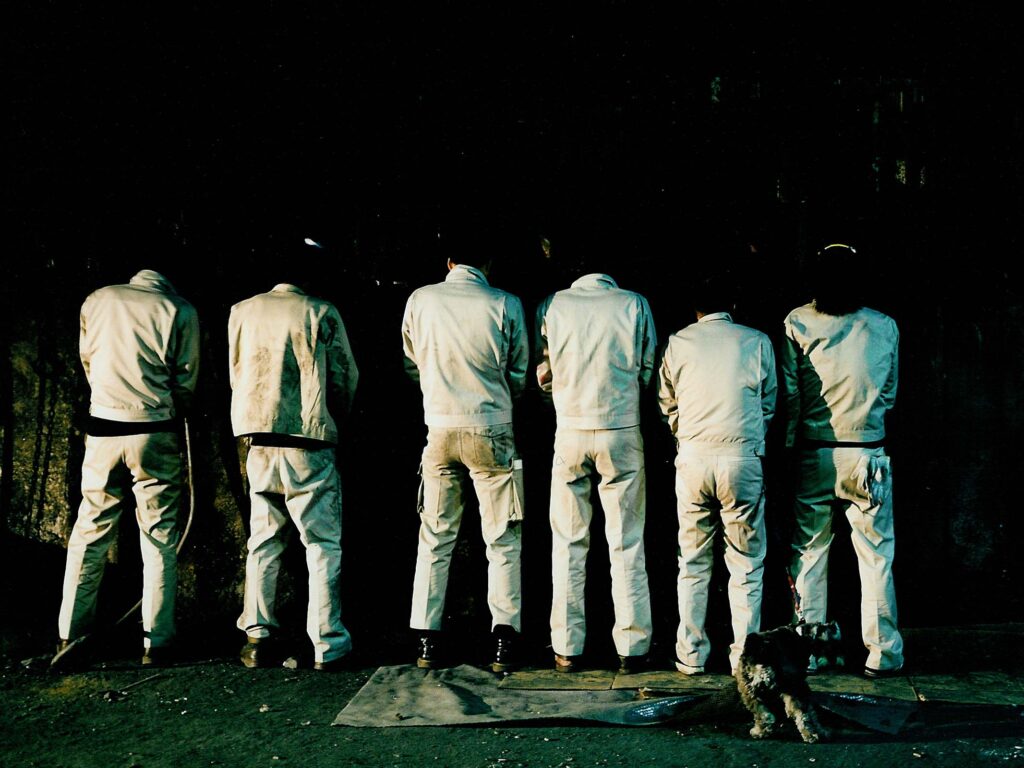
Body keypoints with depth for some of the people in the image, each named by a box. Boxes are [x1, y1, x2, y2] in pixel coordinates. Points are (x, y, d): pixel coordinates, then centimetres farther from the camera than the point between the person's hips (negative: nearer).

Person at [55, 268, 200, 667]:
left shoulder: (96, 301, 9)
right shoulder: (181, 310, 1)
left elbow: (88, 363, 16)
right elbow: (186, 380, 0)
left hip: (102, 429, 3)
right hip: (156, 433, -2)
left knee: (89, 534, 10)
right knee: (160, 541, 4)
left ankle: (70, 637, 13)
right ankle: (156, 644, 5)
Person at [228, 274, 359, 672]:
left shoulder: (242, 312, 5)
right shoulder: (321, 313, -5)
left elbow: (236, 375, 13)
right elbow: (346, 378, 0)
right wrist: (333, 423, 17)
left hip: (260, 445, 4)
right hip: (309, 445, -4)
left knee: (263, 542, 14)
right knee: (323, 545, 3)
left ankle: (258, 637, 15)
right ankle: (328, 645, 4)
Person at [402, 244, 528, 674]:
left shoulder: (420, 300, 1)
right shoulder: (505, 304, -5)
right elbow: (519, 375, 5)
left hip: (439, 428, 2)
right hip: (491, 430, -2)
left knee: (435, 537, 11)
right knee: (503, 540, 6)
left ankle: (427, 641, 13)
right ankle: (505, 641, 3)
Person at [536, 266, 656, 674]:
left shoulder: (552, 305, 2)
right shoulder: (635, 304, 1)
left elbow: (542, 374, 6)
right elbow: (648, 373, 4)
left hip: (570, 431, 1)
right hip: (622, 430, 0)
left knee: (569, 544, 8)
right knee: (627, 544, 6)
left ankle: (567, 648, 11)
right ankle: (632, 647, 10)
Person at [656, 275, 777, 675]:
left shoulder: (678, 343, 6)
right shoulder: (757, 342, 4)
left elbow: (667, 406, 12)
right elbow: (769, 405, 12)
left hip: (692, 458, 1)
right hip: (743, 458, -1)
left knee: (693, 563, 10)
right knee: (746, 563, 7)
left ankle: (690, 655, 15)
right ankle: (745, 655, 11)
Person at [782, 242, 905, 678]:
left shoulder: (796, 324, -5)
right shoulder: (885, 327, 1)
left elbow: (788, 397, -5)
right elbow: (889, 395, 10)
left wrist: (785, 449, 5)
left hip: (812, 457, 0)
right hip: (867, 456, 1)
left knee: (808, 553, 8)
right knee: (876, 556, 7)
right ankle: (883, 654, 11)